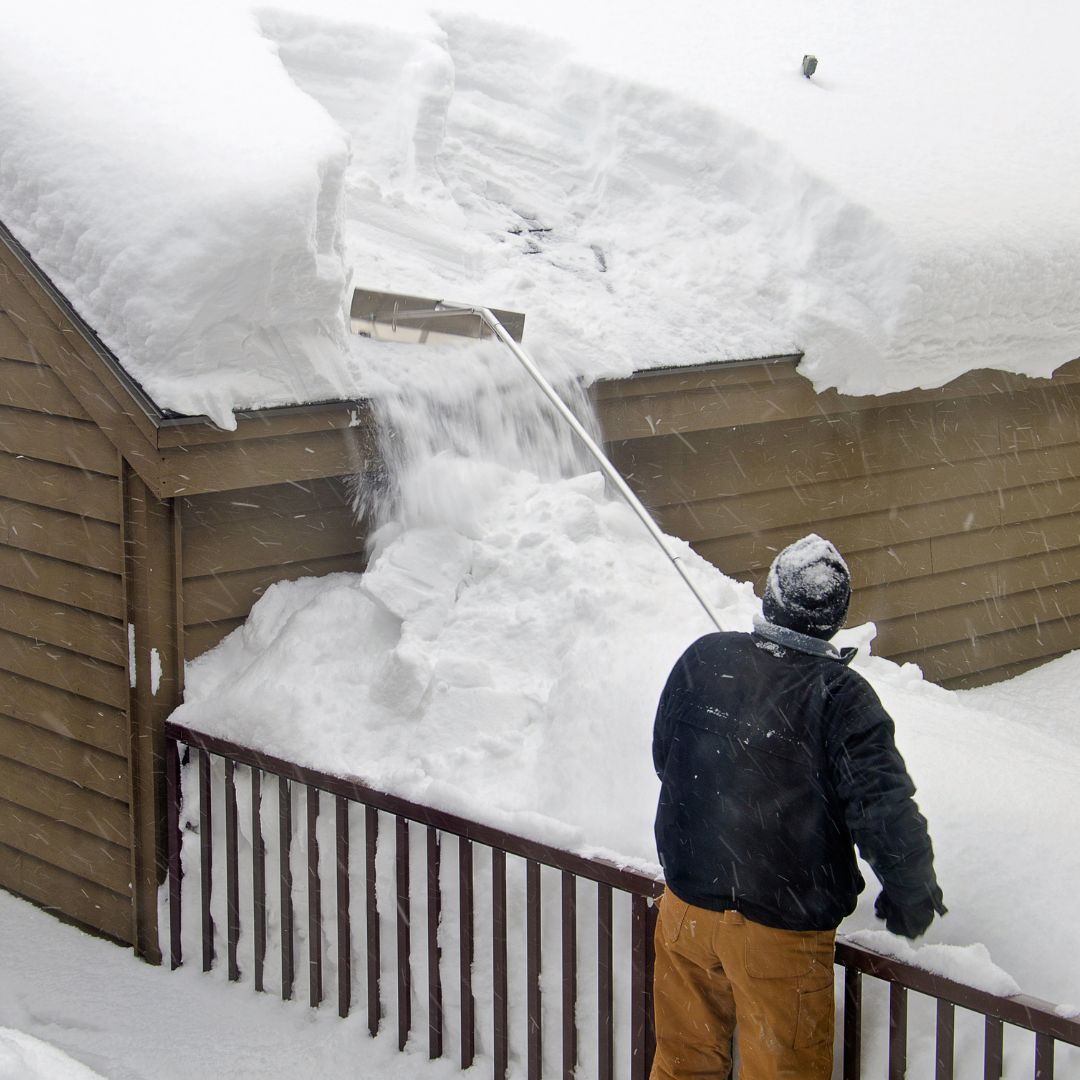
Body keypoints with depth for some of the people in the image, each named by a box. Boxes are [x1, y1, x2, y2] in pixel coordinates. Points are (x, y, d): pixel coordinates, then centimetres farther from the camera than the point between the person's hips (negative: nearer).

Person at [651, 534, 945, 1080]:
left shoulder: (702, 659, -5)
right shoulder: (841, 697, -18)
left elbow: (664, 757, 9)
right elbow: (886, 813, -20)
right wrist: (913, 898, -2)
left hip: (686, 905, 4)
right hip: (783, 930, -4)